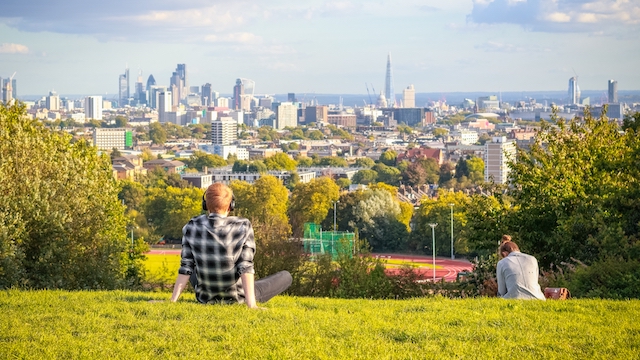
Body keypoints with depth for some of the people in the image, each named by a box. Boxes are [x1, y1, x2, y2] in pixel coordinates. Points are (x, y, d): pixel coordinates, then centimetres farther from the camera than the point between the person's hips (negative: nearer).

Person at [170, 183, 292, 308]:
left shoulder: (191, 227, -12)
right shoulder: (243, 227, -19)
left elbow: (186, 267, -10)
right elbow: (245, 266, -23)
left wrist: (173, 301, -6)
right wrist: (251, 304, -25)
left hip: (205, 298, 4)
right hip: (236, 298, -3)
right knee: (286, 276, 18)